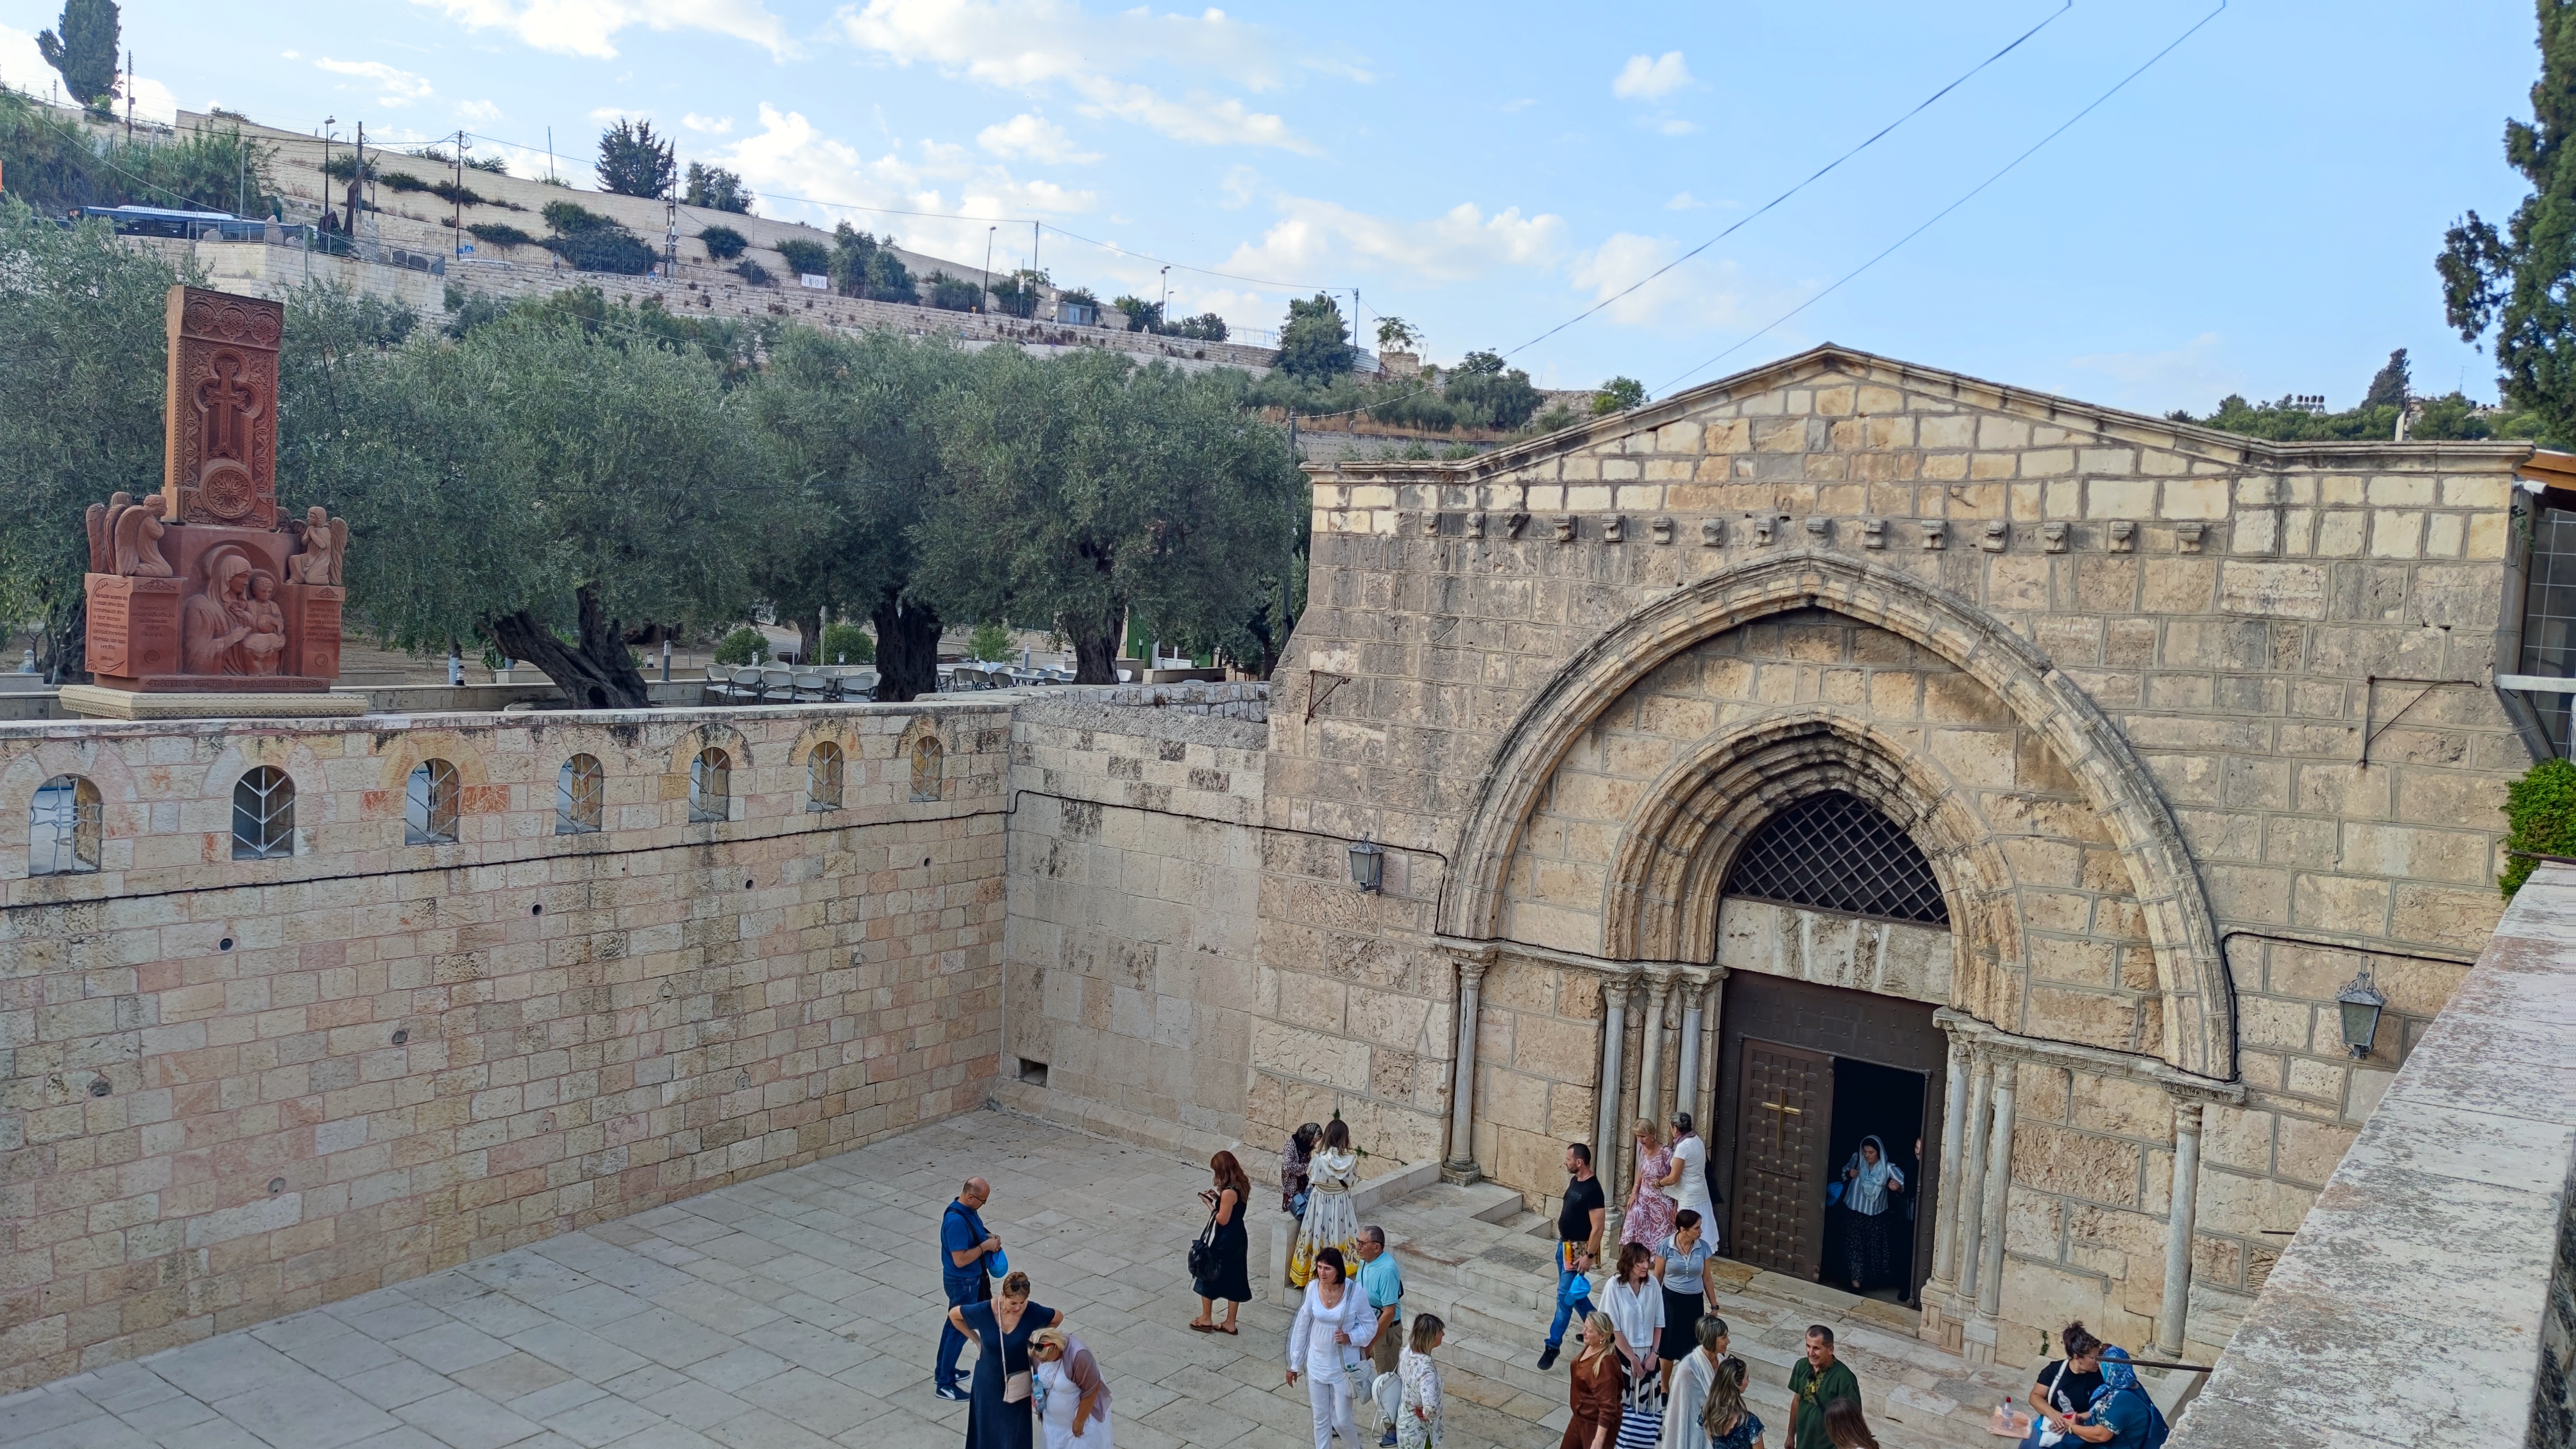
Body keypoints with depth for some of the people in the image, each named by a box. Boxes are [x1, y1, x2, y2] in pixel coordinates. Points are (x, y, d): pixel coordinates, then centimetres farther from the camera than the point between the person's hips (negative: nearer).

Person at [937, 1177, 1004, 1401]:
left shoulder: (969, 1210, -2)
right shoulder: (956, 1221, -32)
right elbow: (960, 1260, -31)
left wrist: (988, 1237, -1)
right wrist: (986, 1246, -23)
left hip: (970, 1279, 10)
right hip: (962, 1283, -10)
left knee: (954, 1323, 22)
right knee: (960, 1330, 1)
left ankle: (942, 1370, 38)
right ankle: (945, 1385, 12)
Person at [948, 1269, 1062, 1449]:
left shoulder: (1033, 1313, -21)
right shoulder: (984, 1311, -22)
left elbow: (1058, 1317, 0)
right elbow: (953, 1315, -4)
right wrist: (976, 1339, -3)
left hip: (1016, 1383, 0)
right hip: (989, 1381, 0)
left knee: (1015, 1430, 10)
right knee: (988, 1426, 15)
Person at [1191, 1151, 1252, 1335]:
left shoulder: (1229, 1192, -26)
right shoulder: (1241, 1185, 1)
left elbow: (1223, 1220, -21)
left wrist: (1209, 1203, -12)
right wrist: (1218, 1198, 5)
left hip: (1226, 1241, -9)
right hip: (1239, 1238, 9)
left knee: (1209, 1274, 11)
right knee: (1234, 1280, 14)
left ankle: (1206, 1319, 23)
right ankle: (1230, 1323, 22)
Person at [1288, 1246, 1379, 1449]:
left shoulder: (1354, 1292, -19)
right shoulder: (1312, 1289, -12)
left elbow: (1371, 1325, -5)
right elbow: (1302, 1326, -1)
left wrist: (1351, 1338, -23)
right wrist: (1294, 1363, 6)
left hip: (1344, 1366, -3)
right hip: (1317, 1365, 3)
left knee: (1341, 1421, 5)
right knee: (1321, 1419, 14)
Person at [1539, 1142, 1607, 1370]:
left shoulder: (1593, 1190, -24)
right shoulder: (1575, 1180, 4)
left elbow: (1597, 1227, -23)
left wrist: (1588, 1256, -23)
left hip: (1578, 1249, -10)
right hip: (1564, 1244, 10)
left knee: (1566, 1296, -4)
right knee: (1574, 1292, 21)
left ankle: (1553, 1345, 2)